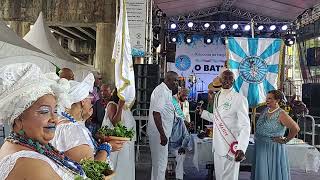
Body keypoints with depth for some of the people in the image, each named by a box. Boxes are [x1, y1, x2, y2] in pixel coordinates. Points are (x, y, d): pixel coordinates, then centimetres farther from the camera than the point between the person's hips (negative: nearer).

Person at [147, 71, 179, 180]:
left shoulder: (166, 91, 12)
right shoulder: (161, 91, -19)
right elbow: (156, 113, -26)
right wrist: (162, 134, -27)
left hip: (162, 132, 10)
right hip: (159, 133, -10)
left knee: (158, 162, 21)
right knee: (160, 163, 0)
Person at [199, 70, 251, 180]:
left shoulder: (239, 99, -14)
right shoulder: (217, 96, 10)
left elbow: (245, 126, -21)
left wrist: (241, 148, -34)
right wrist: (202, 113, 17)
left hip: (231, 147, -7)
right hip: (218, 146, 7)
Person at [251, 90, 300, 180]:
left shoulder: (281, 114, -14)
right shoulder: (265, 110, 7)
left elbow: (295, 128, -21)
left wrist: (285, 140, -13)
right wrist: (257, 137, 13)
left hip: (274, 149, -7)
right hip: (260, 147, 7)